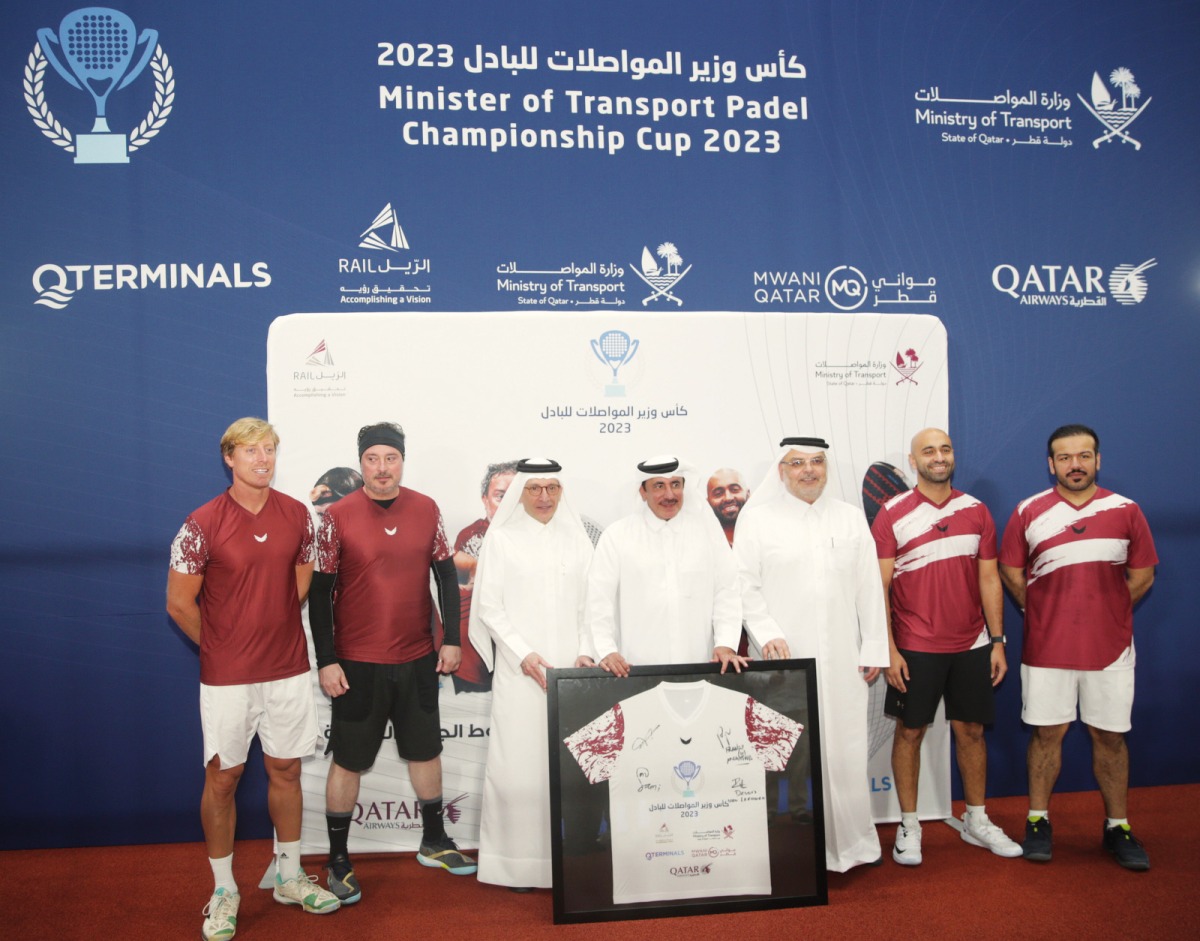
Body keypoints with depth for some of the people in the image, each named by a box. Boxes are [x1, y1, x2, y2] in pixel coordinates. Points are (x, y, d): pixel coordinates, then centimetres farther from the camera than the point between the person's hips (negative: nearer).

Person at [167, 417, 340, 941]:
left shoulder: (297, 515, 0)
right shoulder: (203, 524, -11)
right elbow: (179, 603, -5)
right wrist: (219, 648, 3)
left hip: (288, 668, 3)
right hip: (227, 676, -3)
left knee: (286, 770, 13)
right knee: (222, 778, 7)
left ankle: (289, 877, 30)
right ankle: (223, 891, 25)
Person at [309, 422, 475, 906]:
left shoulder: (426, 510, -1)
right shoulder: (337, 517, -9)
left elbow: (446, 576, 6)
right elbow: (319, 593, -7)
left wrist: (451, 640, 3)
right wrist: (326, 661, -9)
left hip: (418, 659, 3)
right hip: (357, 664, -3)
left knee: (426, 751, 16)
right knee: (348, 760, 8)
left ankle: (434, 840, 35)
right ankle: (338, 859, 24)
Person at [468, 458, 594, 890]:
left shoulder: (577, 538, 11)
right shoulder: (501, 538, 3)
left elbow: (590, 604, 12)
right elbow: (488, 607, 0)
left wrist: (586, 652, -1)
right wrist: (524, 654, -8)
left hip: (571, 672, 2)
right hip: (520, 672, -2)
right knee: (518, 764, -2)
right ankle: (518, 860, 10)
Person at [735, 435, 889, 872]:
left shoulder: (851, 518, 12)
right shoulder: (757, 518, 2)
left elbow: (869, 588, 11)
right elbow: (745, 586, -2)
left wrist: (874, 649, 8)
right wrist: (767, 633, -14)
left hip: (841, 660, 3)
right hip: (783, 657, -3)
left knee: (845, 748, 7)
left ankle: (848, 842, 23)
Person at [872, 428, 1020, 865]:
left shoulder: (976, 512, 5)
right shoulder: (892, 514, -6)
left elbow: (989, 580, 8)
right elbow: (880, 587, -7)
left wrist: (998, 641, 4)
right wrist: (889, 649, -11)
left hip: (971, 646, 3)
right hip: (915, 648, -3)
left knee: (971, 730, 12)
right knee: (909, 732, 5)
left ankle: (977, 820, 29)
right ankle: (908, 826, 19)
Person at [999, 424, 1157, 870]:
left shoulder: (1126, 511, 1)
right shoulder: (1028, 512, -1)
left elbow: (1142, 575, 7)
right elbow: (1012, 574, 4)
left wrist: (1102, 611, 5)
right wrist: (1045, 613, 5)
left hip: (1110, 646, 1)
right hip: (1046, 646, -1)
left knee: (1109, 735, 9)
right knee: (1047, 732, 7)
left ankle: (1118, 827, 22)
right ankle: (1038, 821, 20)